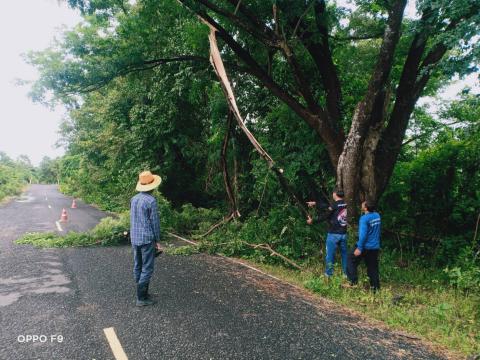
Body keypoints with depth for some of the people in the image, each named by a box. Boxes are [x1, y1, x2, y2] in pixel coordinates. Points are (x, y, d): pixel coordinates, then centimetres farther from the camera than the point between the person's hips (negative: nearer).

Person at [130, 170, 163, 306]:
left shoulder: (134, 199, 6)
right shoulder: (151, 200, -16)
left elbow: (132, 219, 13)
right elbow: (155, 222, -13)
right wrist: (157, 240, -4)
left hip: (134, 238, 8)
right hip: (147, 239, -8)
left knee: (137, 267, 14)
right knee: (147, 269, 0)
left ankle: (141, 293, 25)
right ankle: (141, 298, 3)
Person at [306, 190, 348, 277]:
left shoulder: (334, 205, -14)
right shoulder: (344, 204, 7)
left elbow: (325, 216, -9)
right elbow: (328, 207, 16)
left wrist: (312, 220, 3)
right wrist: (315, 203, 21)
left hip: (333, 234, -7)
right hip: (343, 234, 7)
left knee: (330, 255, 2)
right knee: (344, 254, 15)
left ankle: (328, 275, 8)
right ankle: (347, 273, 23)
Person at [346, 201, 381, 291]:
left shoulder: (364, 218, -18)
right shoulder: (377, 215, 5)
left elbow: (363, 234, -23)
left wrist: (359, 248, -21)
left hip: (365, 246, -7)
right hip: (375, 247, 7)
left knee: (351, 259, 8)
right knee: (373, 267, 14)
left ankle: (353, 281, 4)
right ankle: (376, 288, 18)